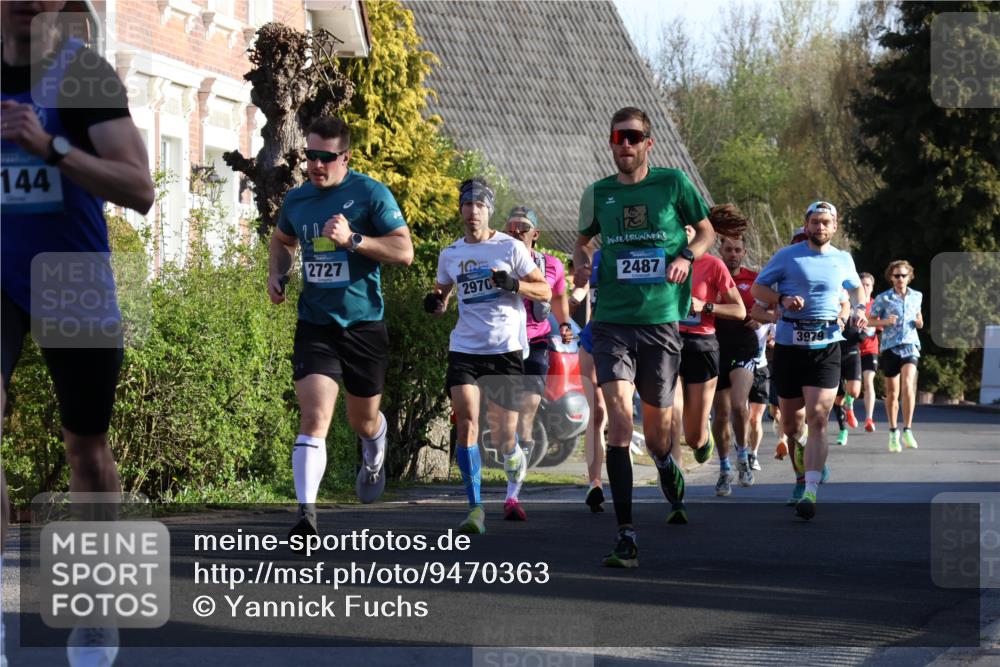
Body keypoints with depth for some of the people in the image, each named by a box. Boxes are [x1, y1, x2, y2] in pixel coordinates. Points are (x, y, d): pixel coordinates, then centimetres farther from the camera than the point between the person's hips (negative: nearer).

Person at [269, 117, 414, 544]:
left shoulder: (371, 194, -8)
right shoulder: (296, 199, 7)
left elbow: (404, 251, -13)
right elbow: (282, 240, 28)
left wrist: (353, 239, -24)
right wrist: (276, 274, 8)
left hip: (364, 324, -2)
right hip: (314, 325, 2)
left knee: (364, 420, 14)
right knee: (314, 417, -16)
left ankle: (374, 457, 52)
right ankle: (305, 514, -21)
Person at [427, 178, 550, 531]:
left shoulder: (511, 248, 0)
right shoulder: (450, 255, 10)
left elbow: (545, 291, 1)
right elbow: (443, 293, 25)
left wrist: (513, 283, -17)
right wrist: (435, 303, 1)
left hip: (506, 350, -2)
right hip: (464, 351, 2)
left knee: (504, 436, 3)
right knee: (466, 421, -18)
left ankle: (513, 492, 33)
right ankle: (475, 508, -18)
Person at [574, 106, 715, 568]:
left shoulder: (673, 183, 2)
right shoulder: (598, 194, 7)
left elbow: (707, 232, 12)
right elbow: (583, 239, 24)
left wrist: (686, 256, -8)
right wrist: (581, 263, 2)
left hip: (661, 321, 0)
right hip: (612, 321, 0)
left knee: (657, 428, 7)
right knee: (619, 416, -16)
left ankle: (667, 469, 47)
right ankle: (626, 537, -16)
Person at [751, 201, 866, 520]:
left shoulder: (843, 260, 11)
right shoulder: (787, 256, 3)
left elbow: (856, 287, 31)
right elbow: (757, 288, 5)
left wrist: (859, 310, 11)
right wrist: (782, 299, -13)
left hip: (826, 347, 0)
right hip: (789, 346, 0)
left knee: (817, 417, -15)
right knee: (789, 421, 8)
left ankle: (810, 491, -23)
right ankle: (803, 467, 38)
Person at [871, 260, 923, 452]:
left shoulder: (916, 296, 10)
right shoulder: (883, 298, 0)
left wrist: (919, 322, 3)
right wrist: (885, 322, -15)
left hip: (910, 345, 1)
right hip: (890, 347, -1)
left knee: (908, 385, -21)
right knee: (892, 393, 4)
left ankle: (907, 431, -17)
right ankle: (893, 433, 21)